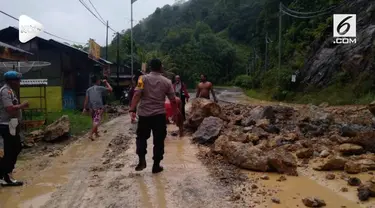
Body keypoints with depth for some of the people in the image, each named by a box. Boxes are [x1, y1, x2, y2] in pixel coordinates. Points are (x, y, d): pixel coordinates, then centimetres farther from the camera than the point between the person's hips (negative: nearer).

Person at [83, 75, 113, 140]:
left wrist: (84, 108, 2)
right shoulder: (100, 88, 0)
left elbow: (86, 99, 3)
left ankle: (96, 134, 28)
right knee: (97, 121, -7)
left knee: (94, 121, 18)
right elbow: (110, 89, 4)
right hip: (98, 107, -5)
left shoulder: (88, 89, 11)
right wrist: (106, 82, 16)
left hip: (91, 108, 6)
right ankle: (91, 134, -20)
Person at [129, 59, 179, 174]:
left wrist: (132, 110, -17)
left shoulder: (143, 78, -2)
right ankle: (156, 166, 14)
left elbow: (137, 95, -14)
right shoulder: (167, 81, 2)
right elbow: (173, 100, 3)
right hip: (159, 115, 0)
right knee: (159, 140, 9)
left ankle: (142, 160, 2)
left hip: (144, 114, 0)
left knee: (141, 137, 17)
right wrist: (175, 113, 16)